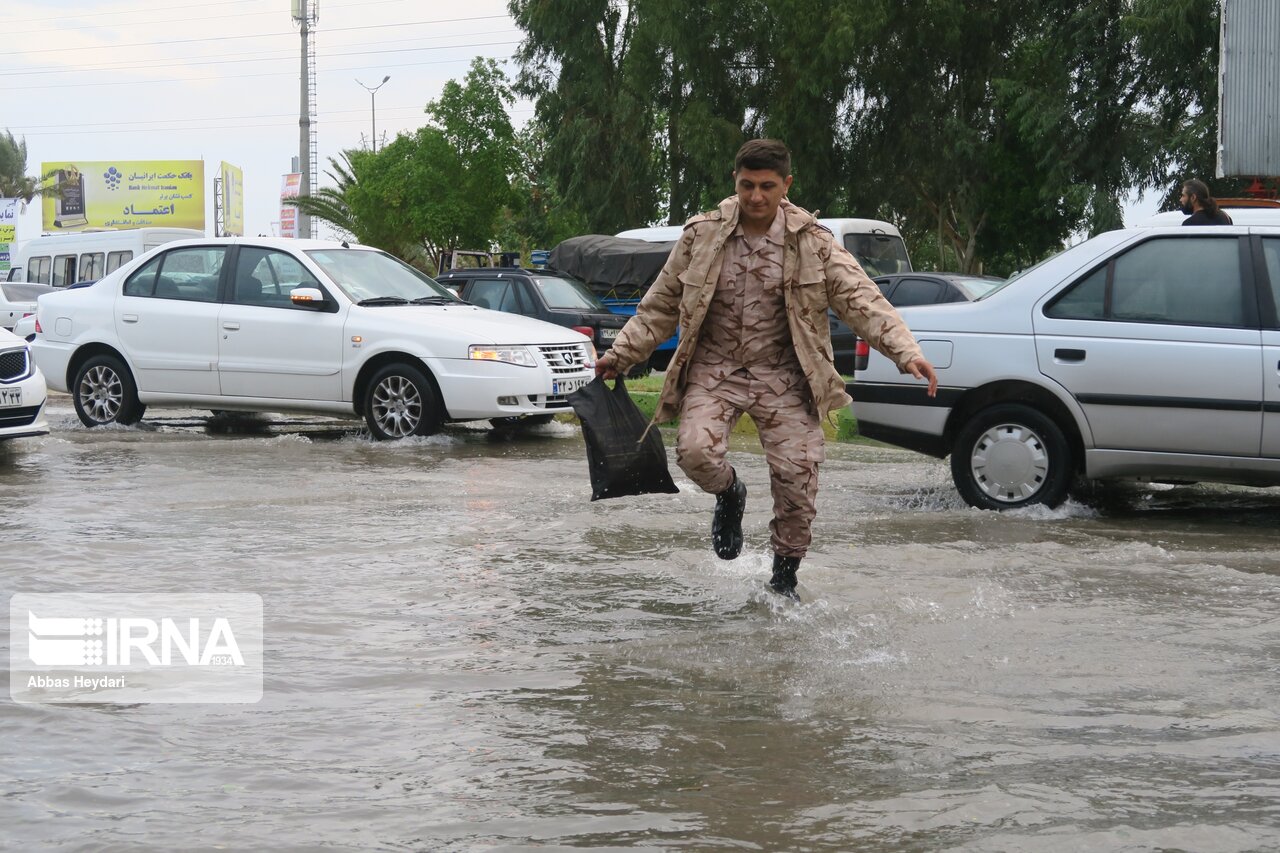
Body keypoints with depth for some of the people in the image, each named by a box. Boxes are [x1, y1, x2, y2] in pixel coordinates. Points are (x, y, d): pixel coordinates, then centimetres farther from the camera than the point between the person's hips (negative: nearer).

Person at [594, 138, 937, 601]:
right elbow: (661, 304, 10)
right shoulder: (702, 235, -1)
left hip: (782, 376, 0)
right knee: (695, 449, -25)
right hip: (714, 371, 1)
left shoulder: (812, 243, -4)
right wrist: (621, 354, 6)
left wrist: (906, 352, -23)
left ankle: (784, 579, 15)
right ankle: (729, 495, 13)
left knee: (797, 476, -8)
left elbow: (862, 300, -9)